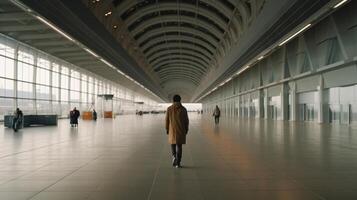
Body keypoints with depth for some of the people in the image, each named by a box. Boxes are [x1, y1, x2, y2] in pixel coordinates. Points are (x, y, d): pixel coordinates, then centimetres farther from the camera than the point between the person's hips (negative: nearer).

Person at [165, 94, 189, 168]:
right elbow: (186, 120, -2)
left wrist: (167, 129, 10)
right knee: (179, 146, 6)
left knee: (173, 144, 19)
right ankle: (178, 163, 3)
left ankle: (174, 157, -4)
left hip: (172, 130, 1)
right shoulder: (183, 109, -5)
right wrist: (186, 129, 10)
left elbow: (167, 120, 0)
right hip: (181, 130, 0)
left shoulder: (169, 109, -3)